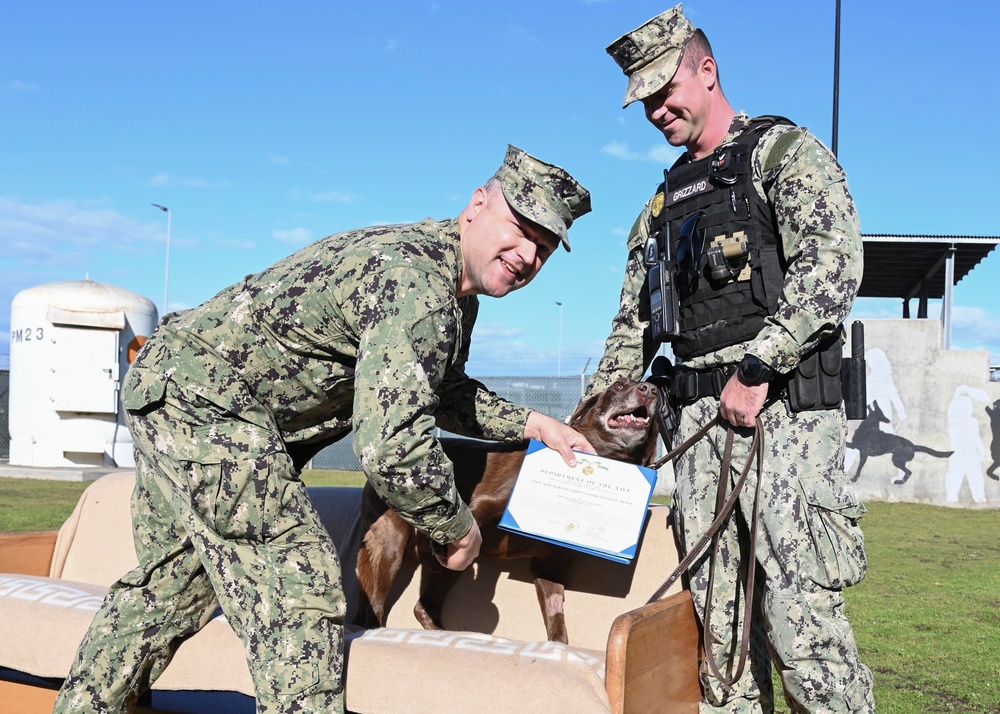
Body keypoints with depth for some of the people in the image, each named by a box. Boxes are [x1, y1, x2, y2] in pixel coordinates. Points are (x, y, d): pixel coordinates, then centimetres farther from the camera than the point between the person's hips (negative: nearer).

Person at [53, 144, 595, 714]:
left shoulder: (458, 287, 9)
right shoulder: (417, 283, -25)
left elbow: (436, 390, 26)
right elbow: (391, 448, -31)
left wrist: (528, 423, 17)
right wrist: (457, 527, -15)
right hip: (205, 403, -11)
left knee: (169, 584, 23)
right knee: (299, 593, -10)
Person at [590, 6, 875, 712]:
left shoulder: (785, 152, 3)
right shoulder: (665, 202, 24)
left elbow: (832, 267, -12)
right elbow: (634, 324, 25)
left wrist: (757, 368, -17)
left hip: (782, 409, -6)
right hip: (699, 417, 6)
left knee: (798, 616, -11)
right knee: (719, 617, 3)